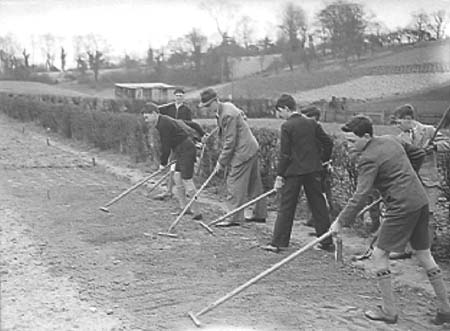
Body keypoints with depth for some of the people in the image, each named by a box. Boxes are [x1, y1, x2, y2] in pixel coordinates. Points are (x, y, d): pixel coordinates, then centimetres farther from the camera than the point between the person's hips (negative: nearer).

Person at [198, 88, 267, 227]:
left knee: (235, 183, -7)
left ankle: (235, 218, -3)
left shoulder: (228, 115, -22)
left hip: (243, 152, -10)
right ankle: (260, 214, 23)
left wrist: (221, 161, -14)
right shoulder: (226, 107, 9)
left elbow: (230, 141, -22)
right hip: (251, 148, 10)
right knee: (254, 183, 15)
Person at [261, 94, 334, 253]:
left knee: (286, 207, 2)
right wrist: (323, 160, 22)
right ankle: (327, 242, 16)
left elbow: (285, 154, -12)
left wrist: (280, 176, -7)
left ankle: (278, 243, 4)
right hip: (313, 170, 5)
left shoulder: (287, 126, -10)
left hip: (294, 171, -5)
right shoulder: (312, 123, 5)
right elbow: (328, 142, 7)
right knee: (318, 206, 11)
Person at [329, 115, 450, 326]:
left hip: (402, 208, -9)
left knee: (379, 254, 2)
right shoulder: (392, 140, 10)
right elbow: (419, 154, 23)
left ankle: (389, 312, 7)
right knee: (424, 254, 17)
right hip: (421, 201, 9)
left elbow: (361, 195, -21)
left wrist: (340, 221, -18)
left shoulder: (368, 159, -15)